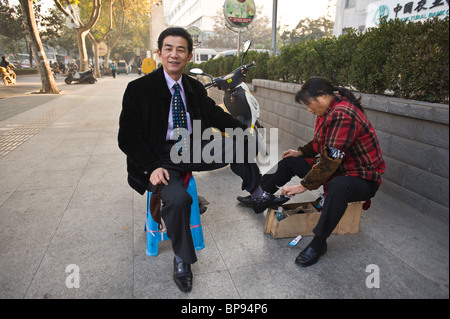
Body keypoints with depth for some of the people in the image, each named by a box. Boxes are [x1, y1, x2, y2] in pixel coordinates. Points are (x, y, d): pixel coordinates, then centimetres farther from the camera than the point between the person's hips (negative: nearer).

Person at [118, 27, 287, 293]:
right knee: (178, 199, -30)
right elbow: (128, 138, -8)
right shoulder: (139, 89, -6)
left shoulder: (195, 87, 9)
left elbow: (215, 114, 16)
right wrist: (152, 168, -22)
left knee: (239, 144, -12)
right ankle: (182, 261, -5)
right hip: (160, 157, -4)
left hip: (192, 149, 5)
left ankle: (259, 196, 7)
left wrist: (244, 129, -2)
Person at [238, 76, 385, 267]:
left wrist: (304, 186, -24)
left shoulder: (342, 114, -27)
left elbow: (330, 160, -30)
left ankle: (318, 242, -24)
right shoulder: (328, 111, 4)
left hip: (363, 178, -10)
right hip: (336, 169, 10)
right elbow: (319, 143, 20)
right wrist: (301, 152, 4)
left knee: (338, 186, -43)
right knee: (290, 161, 10)